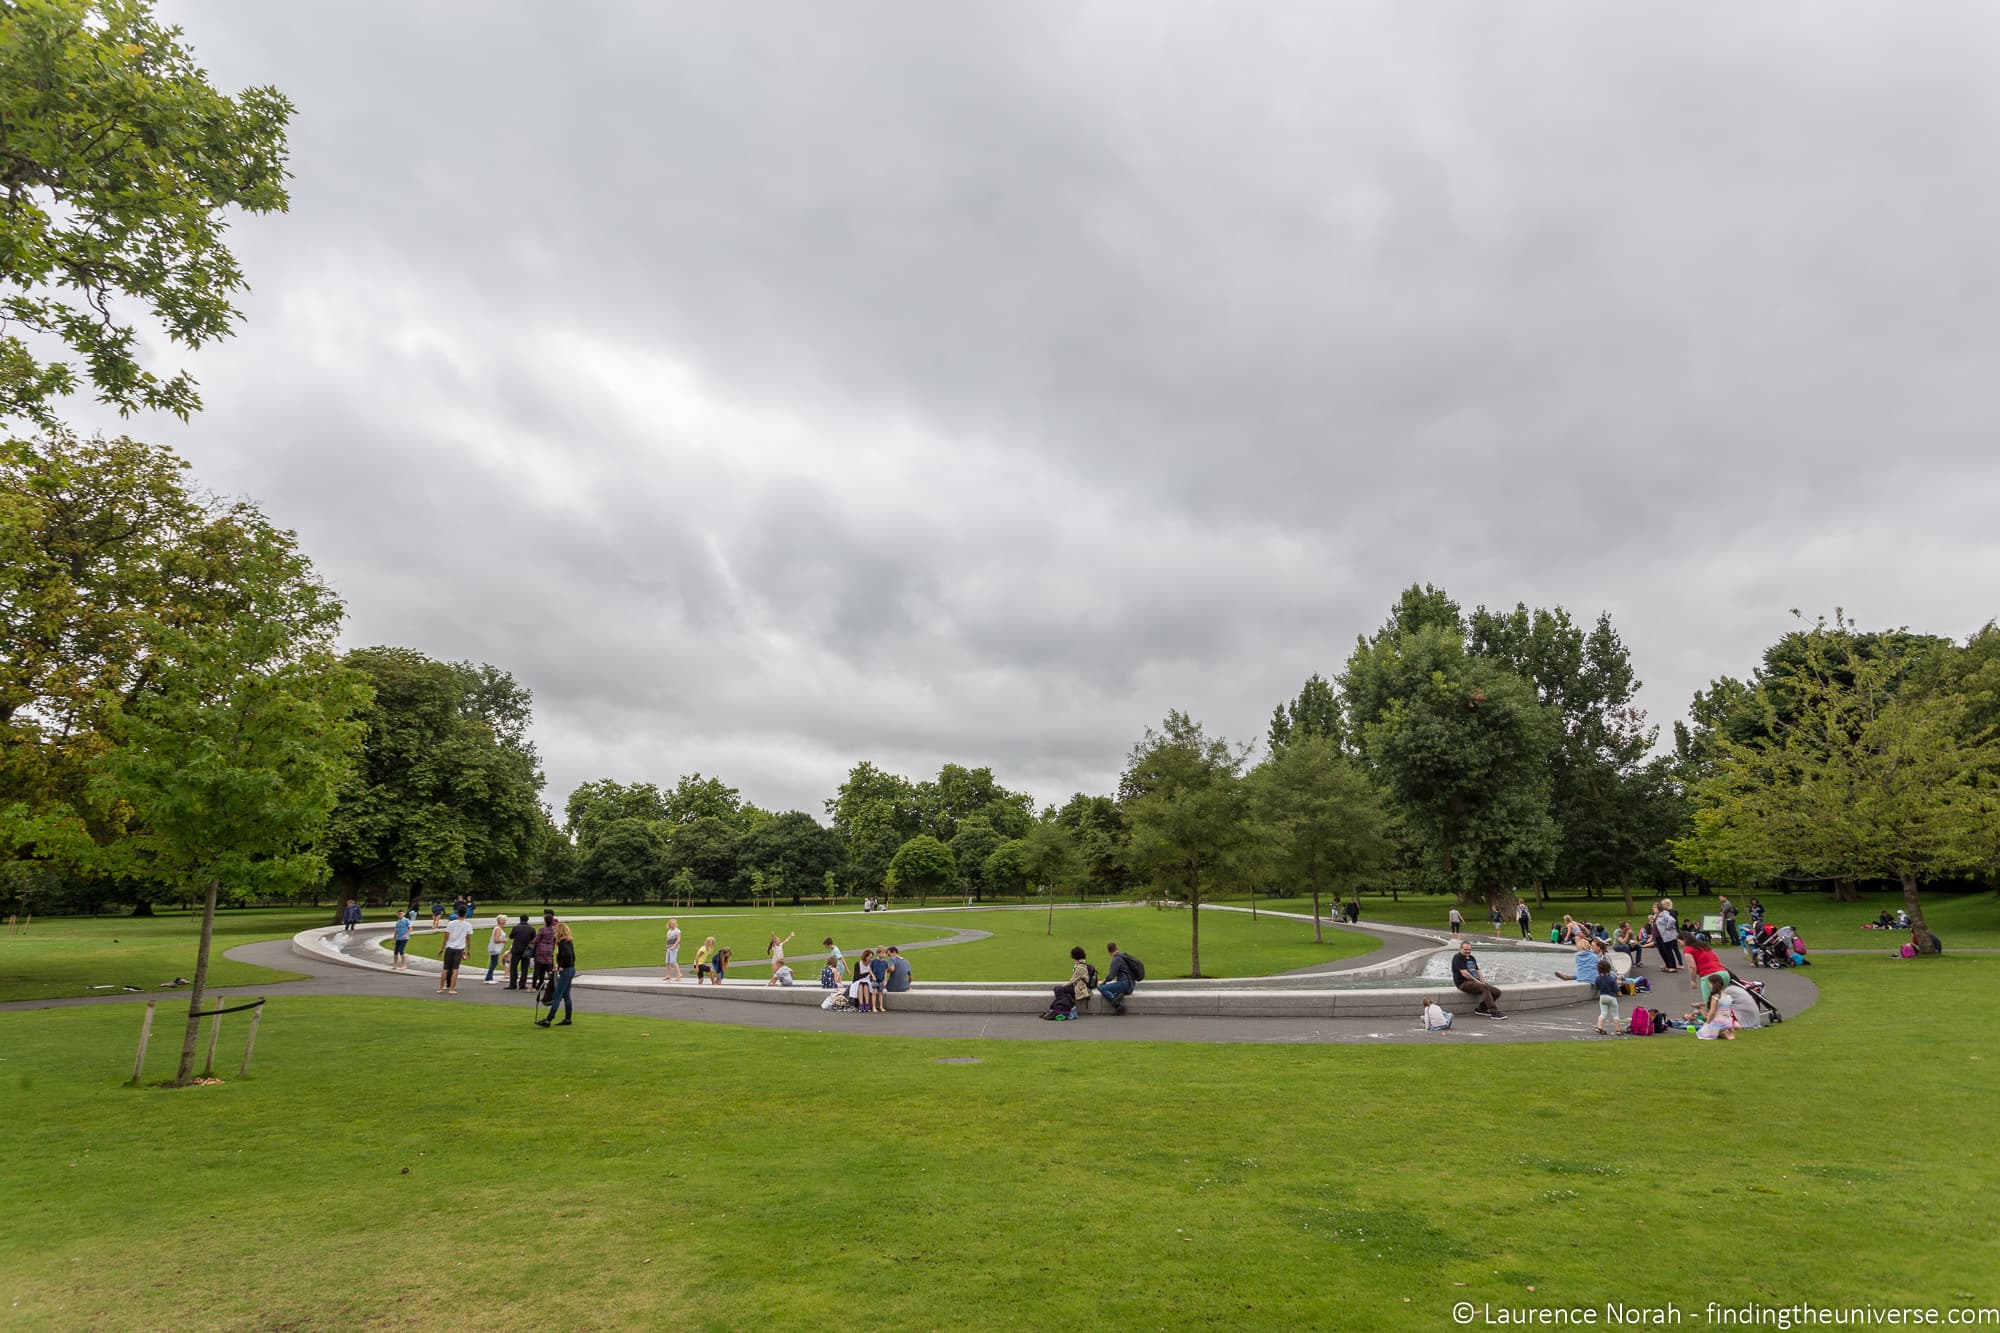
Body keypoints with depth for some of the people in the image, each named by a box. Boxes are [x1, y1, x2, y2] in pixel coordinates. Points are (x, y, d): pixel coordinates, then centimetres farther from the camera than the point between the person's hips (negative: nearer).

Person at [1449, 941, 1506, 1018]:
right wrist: (1477, 981, -13)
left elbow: (1478, 971, 18)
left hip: (1475, 981, 9)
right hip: (1463, 983, -9)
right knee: (1484, 988, -32)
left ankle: (1482, 1008, 6)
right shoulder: (1458, 958, -7)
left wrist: (1483, 982, 0)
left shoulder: (1472, 958, 21)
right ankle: (1494, 1012, -33)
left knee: (1496, 991, -5)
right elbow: (1464, 973, -15)